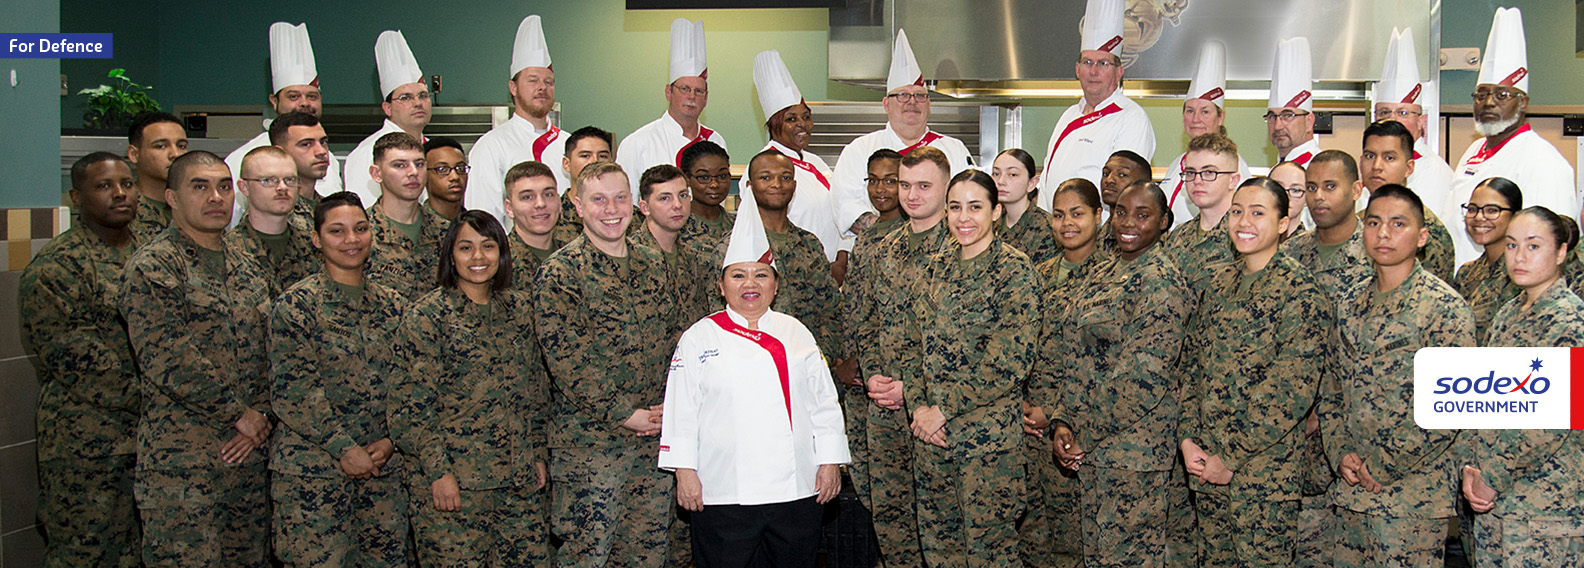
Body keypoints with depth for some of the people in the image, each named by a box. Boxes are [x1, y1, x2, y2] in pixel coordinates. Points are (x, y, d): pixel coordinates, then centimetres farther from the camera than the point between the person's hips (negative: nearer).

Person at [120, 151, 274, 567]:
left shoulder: (246, 268, 16)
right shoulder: (151, 269, -6)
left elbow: (274, 352, 14)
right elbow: (166, 362, -16)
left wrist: (263, 416, -3)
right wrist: (240, 414, -12)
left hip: (251, 455, 7)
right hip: (183, 467, -6)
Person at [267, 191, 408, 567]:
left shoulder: (391, 305, 10)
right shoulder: (296, 305, -5)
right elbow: (291, 392, -11)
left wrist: (391, 441, -3)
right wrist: (344, 448, -15)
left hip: (385, 465, 5)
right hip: (313, 471, -5)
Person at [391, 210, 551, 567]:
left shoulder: (519, 308, 10)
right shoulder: (426, 317, -5)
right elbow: (410, 406, -8)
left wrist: (538, 452, 12)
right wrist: (438, 470, -12)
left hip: (520, 477, 5)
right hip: (452, 482, -4)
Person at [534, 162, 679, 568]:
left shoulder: (653, 265, 11)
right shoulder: (559, 272, -9)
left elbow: (674, 337, 14)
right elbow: (566, 359, -15)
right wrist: (623, 413, -16)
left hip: (656, 435, 6)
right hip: (589, 439, -5)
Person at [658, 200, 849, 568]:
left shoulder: (796, 333, 10)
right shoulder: (699, 338, 4)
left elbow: (824, 402, 10)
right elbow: (680, 410, 2)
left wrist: (830, 461, 6)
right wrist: (684, 470, -3)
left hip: (798, 489, 2)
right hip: (723, 492, -2)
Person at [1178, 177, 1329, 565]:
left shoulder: (1298, 289, -10)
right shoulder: (1219, 282, 9)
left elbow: (1292, 390, -15)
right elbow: (1190, 361, 10)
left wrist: (1232, 457, -14)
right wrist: (1188, 439, -2)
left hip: (1265, 464, -6)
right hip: (1204, 460, 6)